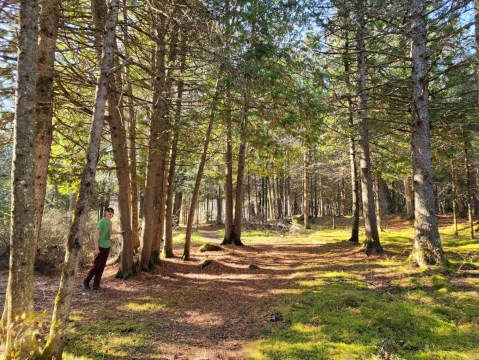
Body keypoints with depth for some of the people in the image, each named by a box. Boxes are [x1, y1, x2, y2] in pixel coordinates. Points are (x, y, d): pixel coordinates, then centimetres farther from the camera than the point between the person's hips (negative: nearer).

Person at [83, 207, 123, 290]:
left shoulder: (110, 222, 9)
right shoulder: (101, 221, -15)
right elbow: (95, 234, -19)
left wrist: (119, 232, 39)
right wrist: (96, 248, -24)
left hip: (107, 247, 7)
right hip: (100, 246, -7)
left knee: (102, 266, 5)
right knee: (96, 265, -3)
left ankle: (96, 284, 11)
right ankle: (86, 281, 19)